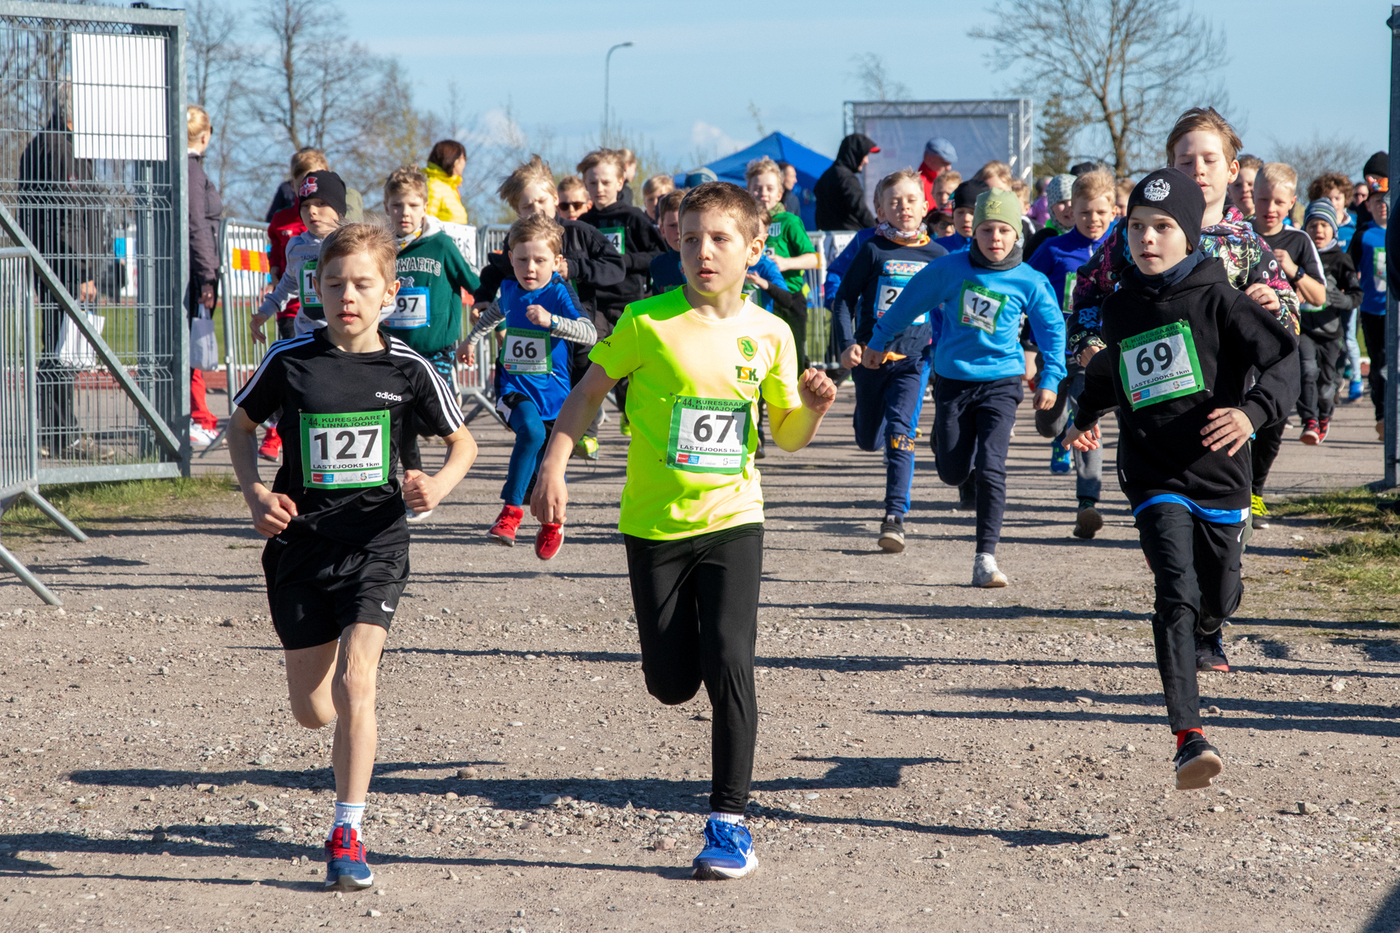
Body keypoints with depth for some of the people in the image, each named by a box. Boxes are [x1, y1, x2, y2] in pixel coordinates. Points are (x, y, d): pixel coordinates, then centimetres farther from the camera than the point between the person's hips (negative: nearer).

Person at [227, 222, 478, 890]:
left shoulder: (407, 370, -4)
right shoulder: (290, 360, -4)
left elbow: (462, 442, 10)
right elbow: (241, 425, 12)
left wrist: (438, 485, -11)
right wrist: (255, 494, -4)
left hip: (375, 541, -1)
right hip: (300, 542, 2)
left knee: (354, 684, -18)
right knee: (312, 710, 6)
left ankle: (347, 835, -7)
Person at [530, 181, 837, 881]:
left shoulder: (769, 335, 0)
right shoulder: (649, 322, -9)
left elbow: (788, 435, 10)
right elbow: (589, 390, 2)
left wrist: (814, 406, -12)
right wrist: (553, 467, -9)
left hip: (732, 520, 0)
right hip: (655, 525, 0)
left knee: (729, 663, -15)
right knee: (671, 685, 5)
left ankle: (729, 820, -4)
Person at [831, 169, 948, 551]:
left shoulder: (937, 255, 2)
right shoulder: (873, 250, -2)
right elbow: (844, 297, 1)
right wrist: (847, 343, -11)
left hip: (913, 359, -1)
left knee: (900, 434, -17)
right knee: (868, 439, 14)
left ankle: (895, 516, -17)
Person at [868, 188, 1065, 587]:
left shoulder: (1029, 282, -6)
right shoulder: (949, 268, -5)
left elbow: (1052, 327, 10)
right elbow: (909, 302, 10)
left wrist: (1051, 377, 7)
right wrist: (879, 340, 17)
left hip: (1000, 382, -1)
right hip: (953, 379, 2)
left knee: (990, 469, -14)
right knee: (953, 472, 5)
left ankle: (986, 558, -11)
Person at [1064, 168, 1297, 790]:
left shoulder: (1217, 299, -6)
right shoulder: (1120, 309, 8)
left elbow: (1285, 359, -15)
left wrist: (1253, 412, -30)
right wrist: (1085, 419, 24)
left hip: (1219, 479, -1)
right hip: (1154, 478, 1)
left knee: (1217, 600, 16)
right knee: (1177, 592, -20)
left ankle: (1199, 641, 56)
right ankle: (1188, 739, -27)